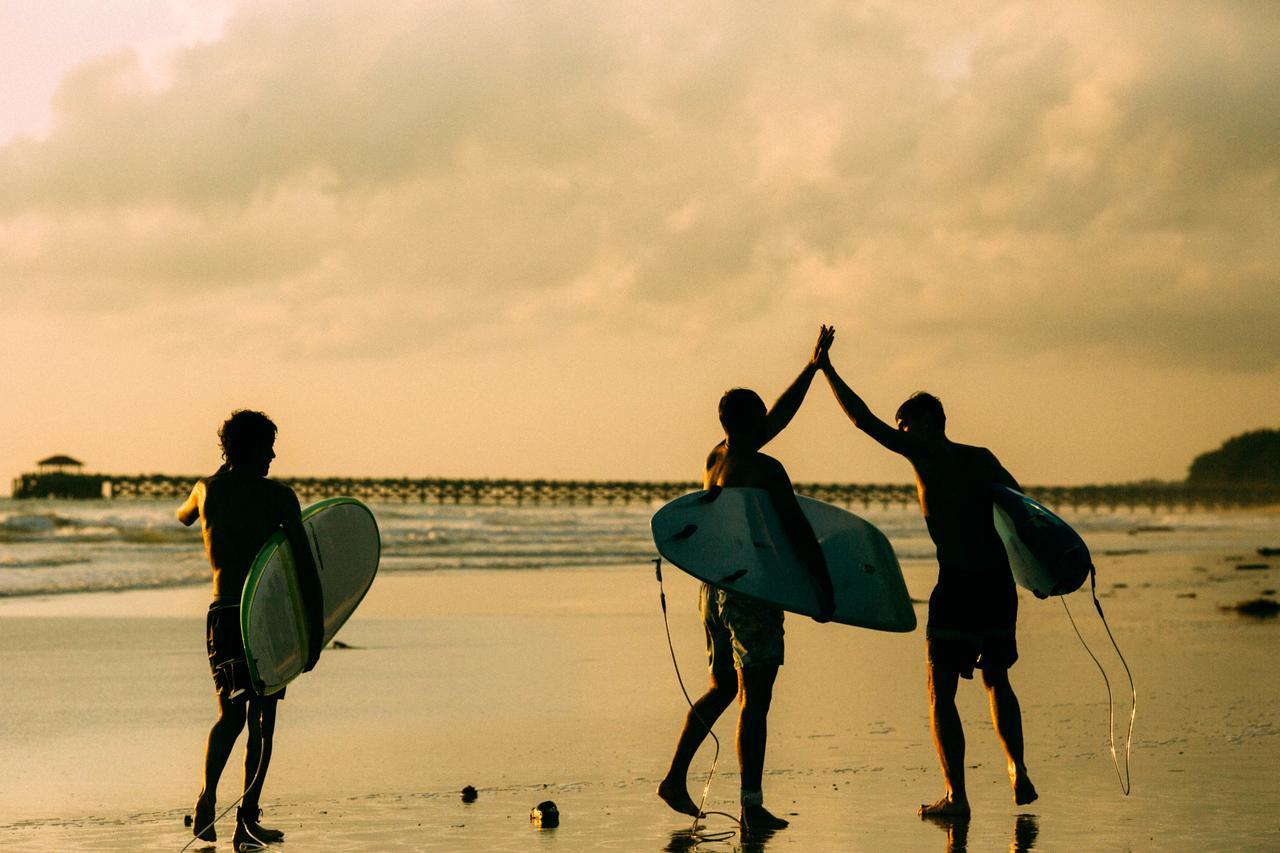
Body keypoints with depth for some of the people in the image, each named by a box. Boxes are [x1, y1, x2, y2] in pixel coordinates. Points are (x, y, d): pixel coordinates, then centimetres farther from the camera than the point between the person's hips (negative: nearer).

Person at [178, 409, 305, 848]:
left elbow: (183, 517, 33)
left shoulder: (206, 490, 8)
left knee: (230, 714, 14)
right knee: (261, 719, 2)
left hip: (222, 613, 4)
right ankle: (248, 817, -6)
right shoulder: (277, 496, -4)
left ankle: (207, 800, -7)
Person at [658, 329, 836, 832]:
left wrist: (813, 365, 29)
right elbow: (800, 531, -16)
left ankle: (675, 777, 18)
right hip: (752, 593, -8)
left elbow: (779, 417, 23)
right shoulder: (764, 470, -14)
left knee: (722, 688, 21)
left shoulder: (716, 458, 10)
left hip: (714, 590, 8)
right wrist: (825, 588, -8)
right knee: (753, 700, -6)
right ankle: (752, 807, -6)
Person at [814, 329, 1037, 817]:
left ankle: (956, 795, -5)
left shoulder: (924, 451, 1)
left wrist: (825, 370, 9)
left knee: (941, 691, 2)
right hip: (999, 582, 6)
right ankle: (1019, 774, 15)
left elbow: (864, 420, 2)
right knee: (996, 680, 23)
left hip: (957, 584, -6)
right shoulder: (980, 458, 15)